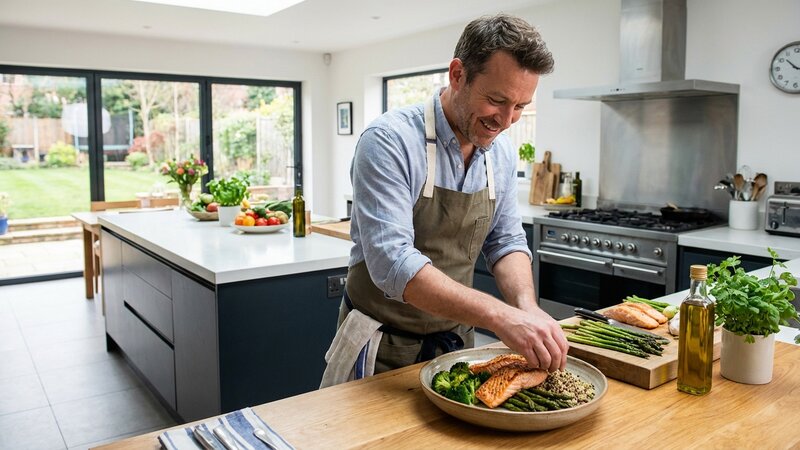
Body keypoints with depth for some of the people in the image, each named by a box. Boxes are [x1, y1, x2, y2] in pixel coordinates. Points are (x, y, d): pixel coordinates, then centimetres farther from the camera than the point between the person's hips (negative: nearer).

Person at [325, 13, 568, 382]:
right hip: (385, 346, -5)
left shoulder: (502, 154, -3)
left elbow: (506, 241, 3)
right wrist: (500, 316, -39)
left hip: (457, 339, 6)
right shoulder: (389, 141, -24)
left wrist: (527, 308, -17)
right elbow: (391, 262, -32)